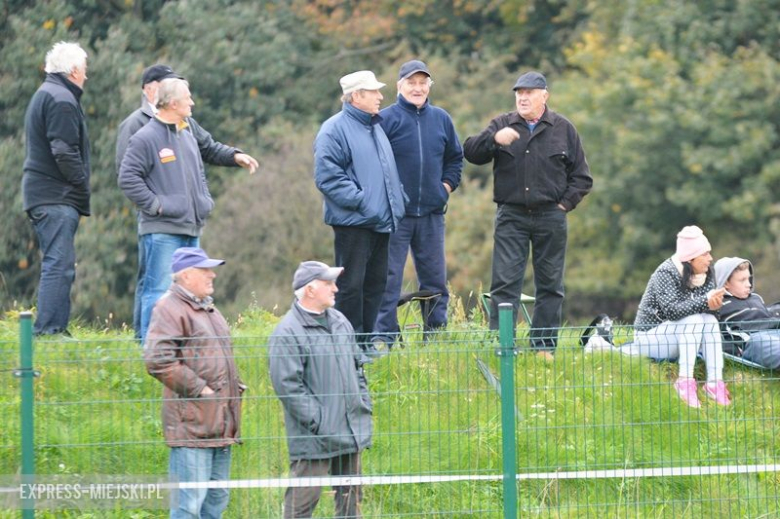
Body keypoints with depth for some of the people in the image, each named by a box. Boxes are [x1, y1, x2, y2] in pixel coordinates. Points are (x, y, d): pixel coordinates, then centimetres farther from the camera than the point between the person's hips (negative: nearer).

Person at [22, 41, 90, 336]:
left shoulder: (44, 95, 22)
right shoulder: (62, 100, -12)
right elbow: (64, 153, -19)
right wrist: (83, 191, -12)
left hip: (41, 196, 10)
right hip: (57, 197, -10)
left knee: (58, 265, 12)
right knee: (59, 265, -13)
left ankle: (55, 331, 13)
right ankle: (48, 331, -18)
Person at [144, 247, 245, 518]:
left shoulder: (208, 309, 21)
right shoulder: (170, 309, -10)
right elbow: (157, 360, -21)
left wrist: (235, 386, 18)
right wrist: (199, 388, -19)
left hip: (219, 423, 10)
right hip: (192, 423, -10)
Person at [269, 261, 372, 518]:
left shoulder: (339, 322, 13)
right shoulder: (288, 333, -13)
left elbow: (358, 367, 21)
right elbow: (287, 384, -18)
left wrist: (364, 408, 12)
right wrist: (317, 422, -19)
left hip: (351, 433, 8)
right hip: (314, 439, -8)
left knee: (350, 497, 13)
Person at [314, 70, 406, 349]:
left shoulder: (376, 127, 19)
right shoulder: (335, 129, -9)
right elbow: (327, 177, -17)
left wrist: (399, 199, 16)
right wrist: (359, 200, -21)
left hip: (381, 221, 9)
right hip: (353, 221, -9)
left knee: (376, 283, 10)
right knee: (351, 284, -7)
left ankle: (366, 341, 17)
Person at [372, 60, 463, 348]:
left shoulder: (441, 119, 11)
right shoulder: (386, 119, -5)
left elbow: (455, 157, 23)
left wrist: (447, 184, 10)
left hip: (432, 213, 5)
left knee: (435, 280, 10)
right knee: (389, 278, -5)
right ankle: (383, 338, -2)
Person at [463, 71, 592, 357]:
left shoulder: (563, 129, 8)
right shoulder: (503, 124, 7)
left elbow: (581, 177, 11)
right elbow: (470, 152, -5)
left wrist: (565, 203, -2)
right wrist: (493, 139, -22)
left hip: (550, 217, 1)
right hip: (511, 216, -1)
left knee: (550, 284, 4)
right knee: (505, 282, -7)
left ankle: (544, 347, 10)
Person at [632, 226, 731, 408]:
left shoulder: (707, 275, 4)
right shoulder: (666, 273, -18)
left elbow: (708, 306, -8)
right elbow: (670, 309, -30)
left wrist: (714, 301, -32)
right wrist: (704, 303, -38)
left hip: (676, 338, 6)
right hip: (649, 336, -6)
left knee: (710, 321, -22)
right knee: (694, 321, -30)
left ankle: (715, 382, -31)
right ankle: (685, 382, -39)